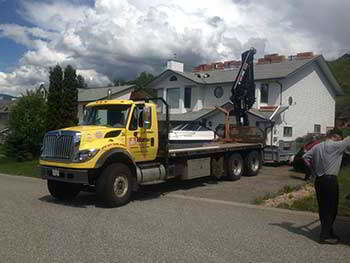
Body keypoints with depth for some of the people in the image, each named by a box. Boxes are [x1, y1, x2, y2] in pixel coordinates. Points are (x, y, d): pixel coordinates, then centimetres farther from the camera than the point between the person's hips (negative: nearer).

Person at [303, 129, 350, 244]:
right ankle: (325, 236, 0)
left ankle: (328, 232, 24)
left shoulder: (317, 147, 13)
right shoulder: (336, 145, -7)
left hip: (318, 180, 7)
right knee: (331, 208, -1)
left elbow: (305, 157, 17)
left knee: (323, 208, 12)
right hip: (330, 180, -7)